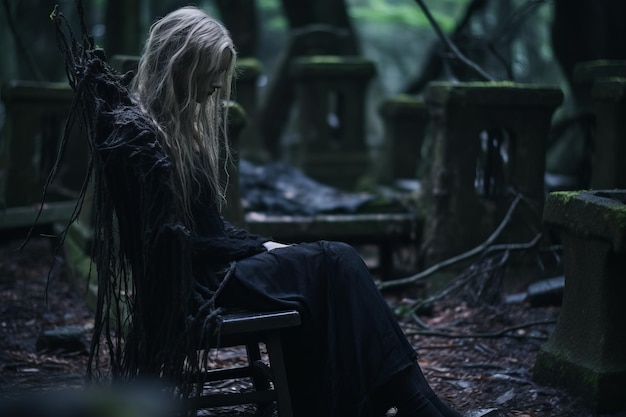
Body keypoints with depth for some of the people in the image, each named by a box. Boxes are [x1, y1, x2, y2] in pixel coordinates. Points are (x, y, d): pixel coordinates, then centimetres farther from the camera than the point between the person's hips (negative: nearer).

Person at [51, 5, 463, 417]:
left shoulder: (190, 123, 13)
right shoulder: (134, 133, -14)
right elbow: (169, 238, -17)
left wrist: (262, 245, -1)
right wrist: (259, 249, -13)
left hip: (210, 261, 8)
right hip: (188, 282, -8)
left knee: (337, 259, -15)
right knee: (333, 264, -19)